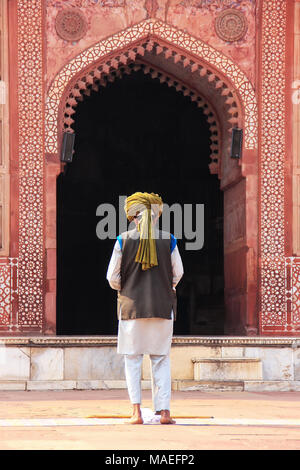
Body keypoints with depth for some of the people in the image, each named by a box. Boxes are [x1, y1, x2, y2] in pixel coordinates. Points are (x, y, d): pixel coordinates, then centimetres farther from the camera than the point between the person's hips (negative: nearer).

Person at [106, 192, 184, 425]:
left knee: (132, 359, 7)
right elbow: (177, 274, 5)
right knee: (161, 360, 9)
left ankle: (137, 411, -1)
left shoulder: (123, 240, -5)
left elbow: (113, 278, -1)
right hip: (162, 308, 1)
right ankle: (164, 410, 4)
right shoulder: (169, 240, -3)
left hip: (131, 307, -1)